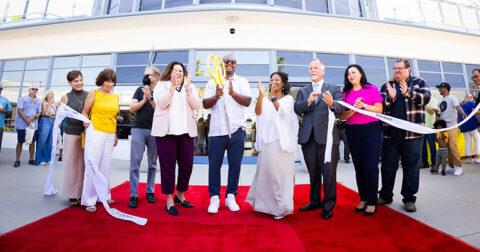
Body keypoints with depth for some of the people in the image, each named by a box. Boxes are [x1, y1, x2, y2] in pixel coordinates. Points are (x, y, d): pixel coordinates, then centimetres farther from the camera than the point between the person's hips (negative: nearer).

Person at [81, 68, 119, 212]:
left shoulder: (115, 97, 13)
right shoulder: (93, 94, 2)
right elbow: (85, 112, 3)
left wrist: (115, 135, 19)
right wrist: (85, 122, -17)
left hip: (110, 135, 4)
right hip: (96, 133, -4)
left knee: (105, 167, 10)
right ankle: (89, 201, 4)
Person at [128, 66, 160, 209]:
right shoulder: (140, 90, 10)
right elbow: (132, 108, 3)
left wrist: (150, 98, -18)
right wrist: (143, 100, -11)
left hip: (154, 131, -1)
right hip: (139, 129, 1)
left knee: (152, 164, 8)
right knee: (135, 163, -1)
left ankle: (150, 191, 20)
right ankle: (133, 195, 6)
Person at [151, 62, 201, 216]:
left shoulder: (191, 87, 15)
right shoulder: (161, 85, 8)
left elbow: (196, 106, 0)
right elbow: (162, 104, -9)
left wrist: (187, 88, -9)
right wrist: (173, 86, -15)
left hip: (186, 131, 3)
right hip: (166, 131, -3)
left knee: (187, 164, 4)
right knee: (168, 165, 0)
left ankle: (180, 194, 24)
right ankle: (169, 200, 11)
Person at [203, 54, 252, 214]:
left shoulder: (242, 82, 10)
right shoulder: (213, 82, 10)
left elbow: (248, 102, -4)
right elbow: (205, 105, 2)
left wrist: (233, 93, -20)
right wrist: (216, 96, -17)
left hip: (237, 129, 1)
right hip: (217, 129, 0)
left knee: (235, 165, 6)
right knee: (214, 165, 4)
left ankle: (231, 196, 19)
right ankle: (214, 198, 15)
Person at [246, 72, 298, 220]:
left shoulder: (288, 98, 7)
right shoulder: (265, 99, 14)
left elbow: (283, 113, -10)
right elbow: (258, 113, -3)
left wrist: (273, 97, -18)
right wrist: (261, 94, -14)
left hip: (282, 140, -3)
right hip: (267, 140, 3)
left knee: (282, 172, -1)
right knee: (267, 171, 6)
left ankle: (281, 206, 9)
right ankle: (267, 203, 20)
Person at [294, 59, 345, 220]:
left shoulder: (334, 89, 6)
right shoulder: (303, 91, 14)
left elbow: (341, 109, -6)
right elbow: (296, 109, 0)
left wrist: (332, 104, -27)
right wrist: (308, 101, -18)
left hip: (327, 136, -3)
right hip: (308, 136, 3)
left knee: (329, 172, 1)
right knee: (313, 172, 15)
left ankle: (328, 205, 16)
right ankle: (315, 201, 30)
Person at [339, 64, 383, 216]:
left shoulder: (372, 89, 4)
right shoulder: (345, 93, 9)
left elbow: (379, 110, -2)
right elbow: (342, 116, 3)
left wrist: (363, 106, -16)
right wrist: (354, 108, -13)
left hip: (371, 130, -3)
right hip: (353, 132, 3)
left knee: (371, 166, -4)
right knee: (359, 166, 7)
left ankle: (372, 202, 7)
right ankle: (363, 199, 19)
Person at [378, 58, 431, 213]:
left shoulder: (419, 82, 8)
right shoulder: (387, 85, 11)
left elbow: (426, 98, -9)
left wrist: (408, 93, -24)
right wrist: (391, 97, -17)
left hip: (413, 133, -1)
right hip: (390, 133, 2)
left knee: (411, 167, 4)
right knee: (387, 167, 8)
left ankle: (409, 198, 16)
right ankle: (386, 195, 21)